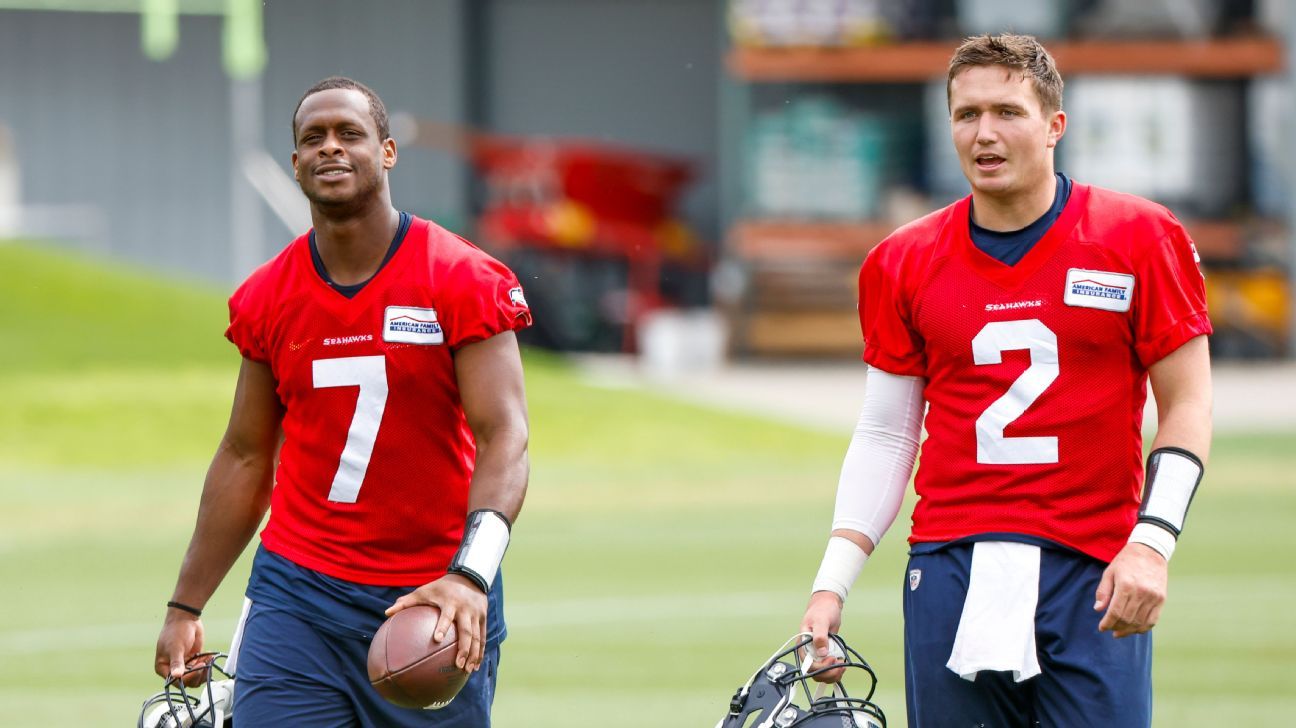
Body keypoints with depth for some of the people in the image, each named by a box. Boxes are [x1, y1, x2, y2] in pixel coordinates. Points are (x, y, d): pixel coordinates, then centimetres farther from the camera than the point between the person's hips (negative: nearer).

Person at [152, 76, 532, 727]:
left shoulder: (465, 283, -6)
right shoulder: (267, 299, 6)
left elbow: (503, 439, -15)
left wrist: (469, 575, -31)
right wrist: (185, 606, 14)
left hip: (436, 600, -2)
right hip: (297, 593, 2)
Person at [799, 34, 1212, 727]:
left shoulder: (1142, 240, 1)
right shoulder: (901, 264, 8)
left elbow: (1186, 404, 2)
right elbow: (885, 436, 12)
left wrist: (1152, 543, -12)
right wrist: (831, 585, 3)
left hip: (1097, 575, -2)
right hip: (949, 565, 2)